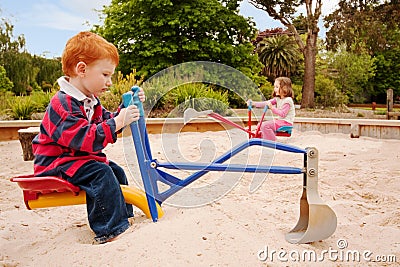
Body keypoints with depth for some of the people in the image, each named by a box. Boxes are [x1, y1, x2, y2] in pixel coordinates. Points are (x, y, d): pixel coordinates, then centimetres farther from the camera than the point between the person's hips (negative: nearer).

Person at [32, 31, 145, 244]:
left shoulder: (90, 101, 8)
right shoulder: (63, 104, -25)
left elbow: (107, 122, 18)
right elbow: (85, 139, -34)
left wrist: (126, 108, 4)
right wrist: (117, 123, -37)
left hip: (77, 157, 10)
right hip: (55, 164, -10)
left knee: (116, 171, 11)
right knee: (101, 174, -28)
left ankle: (122, 216, 24)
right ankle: (111, 231, -26)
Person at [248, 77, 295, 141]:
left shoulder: (287, 100, -15)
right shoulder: (277, 99, 11)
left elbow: (282, 114, -23)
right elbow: (266, 103, 2)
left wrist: (272, 107, -29)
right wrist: (254, 103, -8)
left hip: (286, 122, -10)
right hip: (280, 121, 10)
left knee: (264, 125, -24)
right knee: (260, 124, 8)